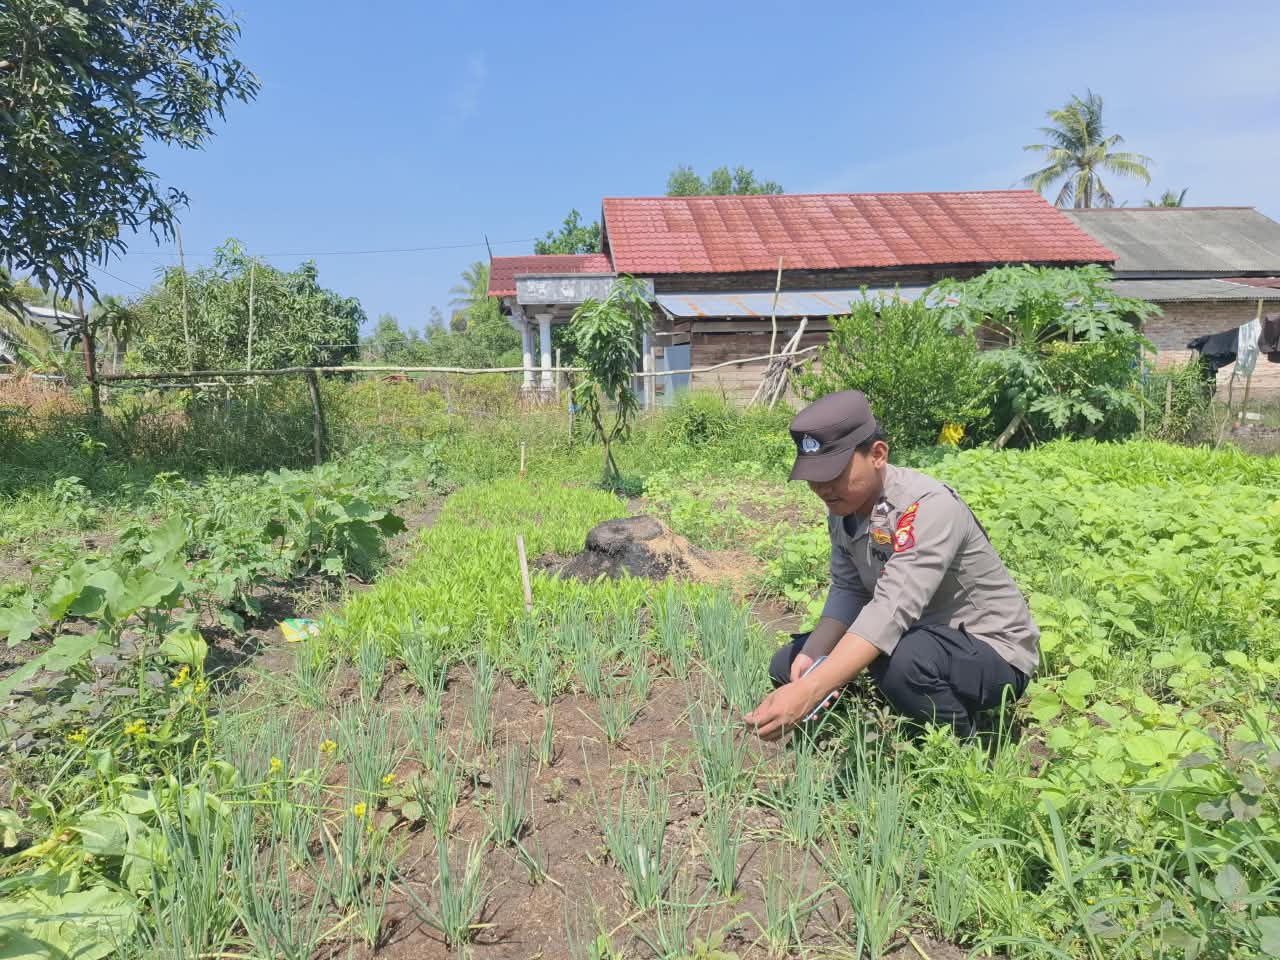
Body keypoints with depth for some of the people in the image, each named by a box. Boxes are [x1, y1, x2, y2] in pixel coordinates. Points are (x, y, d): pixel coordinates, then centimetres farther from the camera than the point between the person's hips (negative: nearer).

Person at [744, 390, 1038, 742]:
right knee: (788, 666, 2)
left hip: (993, 651, -7)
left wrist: (808, 694, -51)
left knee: (901, 659, -39)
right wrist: (809, 657, -26)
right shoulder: (843, 505, -6)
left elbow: (892, 608, -42)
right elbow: (848, 591, -7)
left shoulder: (930, 507, -31)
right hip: (918, 635, 8)